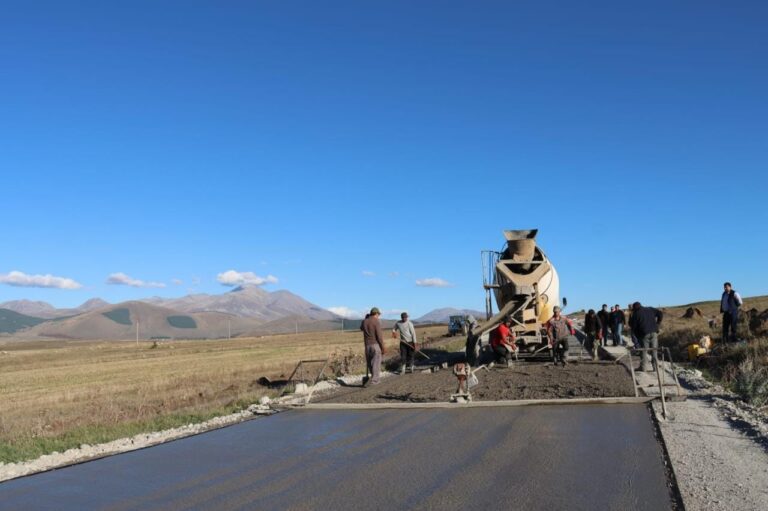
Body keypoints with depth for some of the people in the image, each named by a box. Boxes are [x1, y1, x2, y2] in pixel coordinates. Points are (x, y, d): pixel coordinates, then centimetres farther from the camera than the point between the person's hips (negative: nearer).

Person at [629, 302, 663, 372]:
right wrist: (657, 324, 13)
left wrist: (637, 335, 13)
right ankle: (655, 367, 9)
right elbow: (660, 314, 10)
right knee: (654, 350, 9)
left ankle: (644, 367, 4)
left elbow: (633, 326, 1)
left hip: (644, 333, -3)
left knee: (644, 350, 4)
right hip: (654, 332, 3)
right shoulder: (650, 309, 13)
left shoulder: (635, 314, 2)